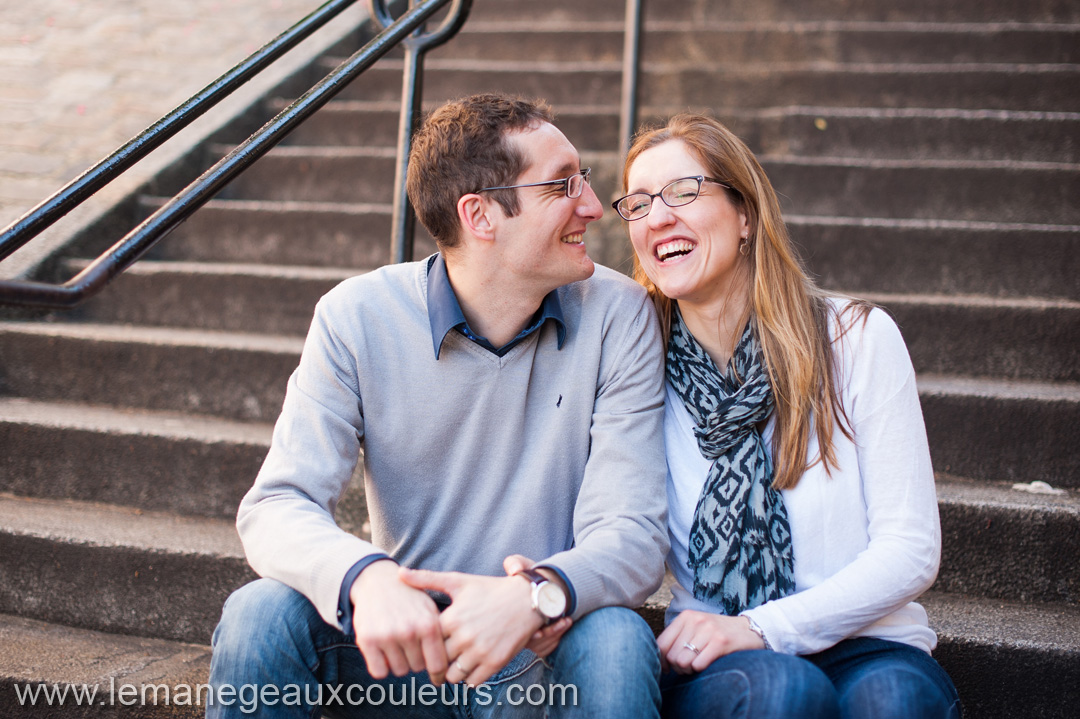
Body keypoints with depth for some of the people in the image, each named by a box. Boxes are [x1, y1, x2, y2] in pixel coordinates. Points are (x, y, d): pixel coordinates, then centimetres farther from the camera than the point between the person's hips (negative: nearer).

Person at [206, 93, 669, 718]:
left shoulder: (617, 316, -8)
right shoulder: (358, 318, -8)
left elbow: (633, 532, -14)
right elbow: (277, 506, -15)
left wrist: (539, 596, -37)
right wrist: (366, 576, -39)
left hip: (544, 662, 1)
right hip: (405, 653, 0)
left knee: (617, 640, -32)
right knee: (260, 614, -27)